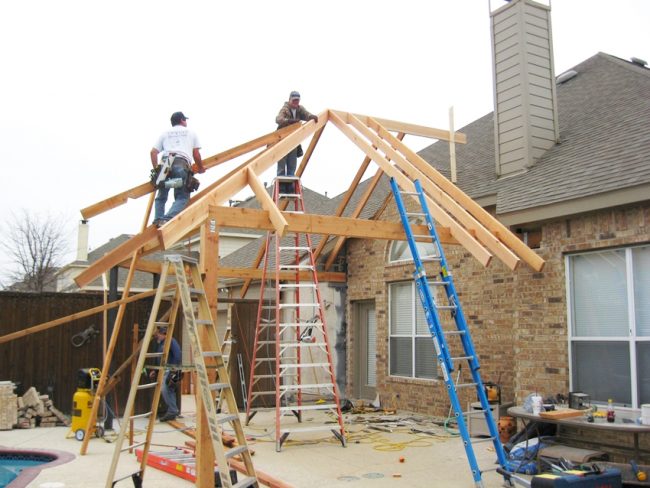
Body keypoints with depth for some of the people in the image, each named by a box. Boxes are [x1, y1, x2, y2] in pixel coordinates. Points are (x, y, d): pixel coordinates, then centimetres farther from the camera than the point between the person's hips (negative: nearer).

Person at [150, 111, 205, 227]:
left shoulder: (165, 133, 28)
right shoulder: (190, 132, 25)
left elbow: (153, 152, 18)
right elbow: (196, 155, 22)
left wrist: (156, 169, 26)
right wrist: (201, 168, 38)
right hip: (182, 164, -2)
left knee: (161, 197, 12)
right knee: (182, 197, -4)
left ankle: (158, 219, -11)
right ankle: (167, 219, -29)